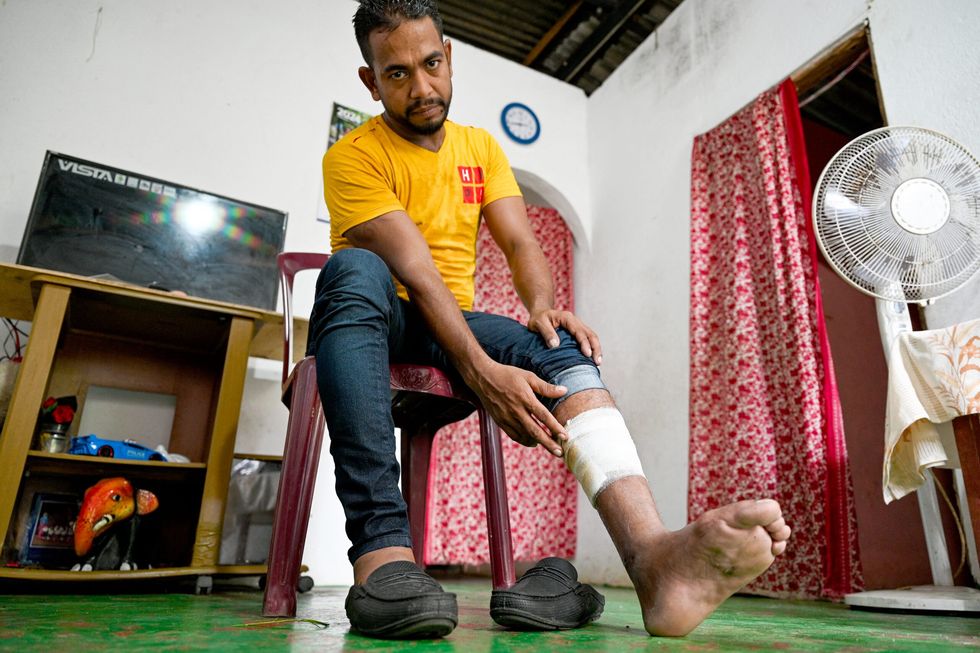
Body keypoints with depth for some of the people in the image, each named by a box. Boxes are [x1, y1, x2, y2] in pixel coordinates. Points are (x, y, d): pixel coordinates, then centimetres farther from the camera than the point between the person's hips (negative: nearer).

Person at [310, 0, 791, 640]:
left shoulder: (481, 146, 10)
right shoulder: (354, 156, -8)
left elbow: (519, 241, -2)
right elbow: (414, 269, -22)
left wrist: (542, 304, -25)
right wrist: (482, 370, -33)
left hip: (454, 323, 4)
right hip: (369, 322, -3)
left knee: (558, 348, -26)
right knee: (355, 269, -37)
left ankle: (652, 554, -51)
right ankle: (382, 546, -48)